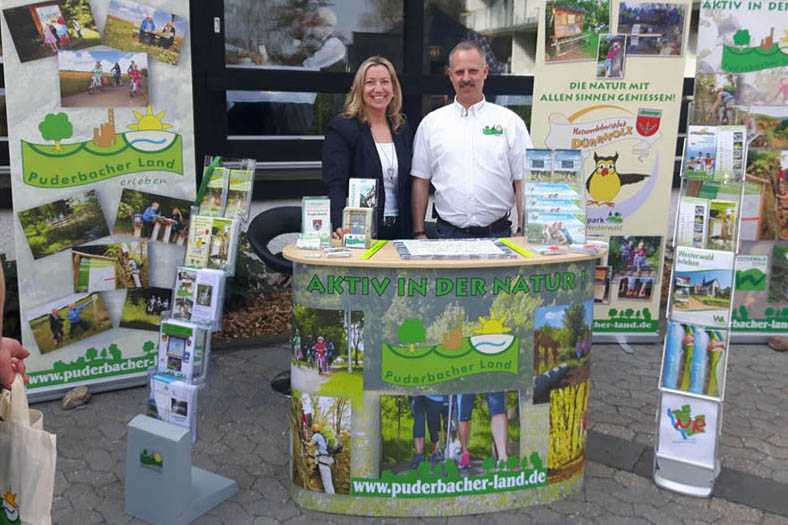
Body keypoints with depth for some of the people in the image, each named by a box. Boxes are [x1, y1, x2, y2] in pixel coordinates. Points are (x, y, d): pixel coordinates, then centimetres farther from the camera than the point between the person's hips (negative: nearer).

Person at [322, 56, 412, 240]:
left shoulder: (403, 130, 11)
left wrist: (415, 232, 9)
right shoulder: (340, 129, -5)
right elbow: (335, 185, -15)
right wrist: (340, 226, -31)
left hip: (398, 231, 5)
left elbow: (407, 186, 14)